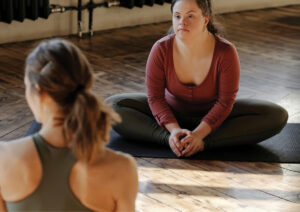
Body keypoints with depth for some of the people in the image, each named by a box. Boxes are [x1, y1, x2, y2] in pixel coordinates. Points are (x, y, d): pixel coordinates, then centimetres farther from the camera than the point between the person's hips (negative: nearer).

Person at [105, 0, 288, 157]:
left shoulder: (226, 52, -25)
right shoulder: (161, 50, -20)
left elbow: (225, 101, -21)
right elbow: (155, 97, -15)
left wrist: (199, 134, -33)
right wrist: (174, 130, -30)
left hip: (213, 117, -1)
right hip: (172, 114, 1)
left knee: (277, 116, -24)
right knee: (112, 106, -20)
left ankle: (204, 143, -30)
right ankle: (170, 139, -30)